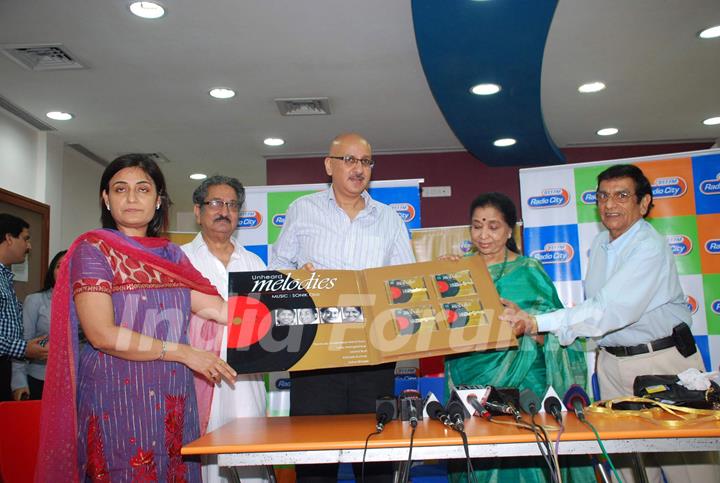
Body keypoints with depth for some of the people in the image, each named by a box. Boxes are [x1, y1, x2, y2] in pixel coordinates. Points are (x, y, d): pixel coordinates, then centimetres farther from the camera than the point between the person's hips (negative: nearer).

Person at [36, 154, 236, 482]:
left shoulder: (171, 254, 12)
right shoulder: (93, 249, -3)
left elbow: (215, 308, 0)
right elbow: (102, 334, -15)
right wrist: (183, 352, -14)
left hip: (173, 401, 5)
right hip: (117, 400, -5)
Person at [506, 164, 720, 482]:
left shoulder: (650, 247, -19)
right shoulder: (599, 244, 7)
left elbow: (611, 310, -29)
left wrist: (537, 322, -33)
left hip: (662, 361, -6)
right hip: (612, 363, 7)